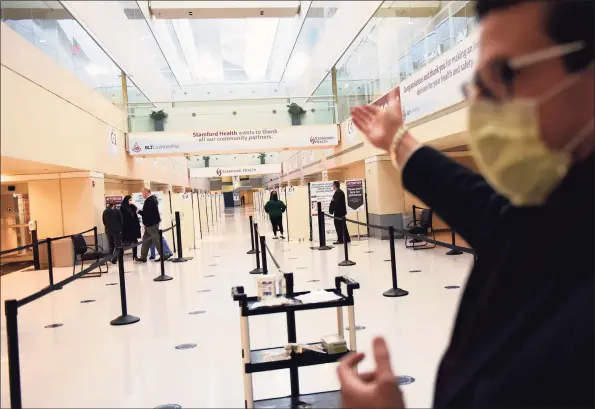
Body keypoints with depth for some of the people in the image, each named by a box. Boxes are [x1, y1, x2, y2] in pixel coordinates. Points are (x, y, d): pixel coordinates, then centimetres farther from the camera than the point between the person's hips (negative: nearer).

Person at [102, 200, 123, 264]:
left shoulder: (105, 212, 4)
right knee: (118, 245, -4)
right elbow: (121, 221, -3)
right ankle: (114, 259, -16)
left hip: (108, 231, 5)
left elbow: (104, 222, 9)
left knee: (111, 246, 13)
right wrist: (120, 228, 12)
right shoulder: (117, 211, -8)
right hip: (117, 230, -5)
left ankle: (111, 259, 15)